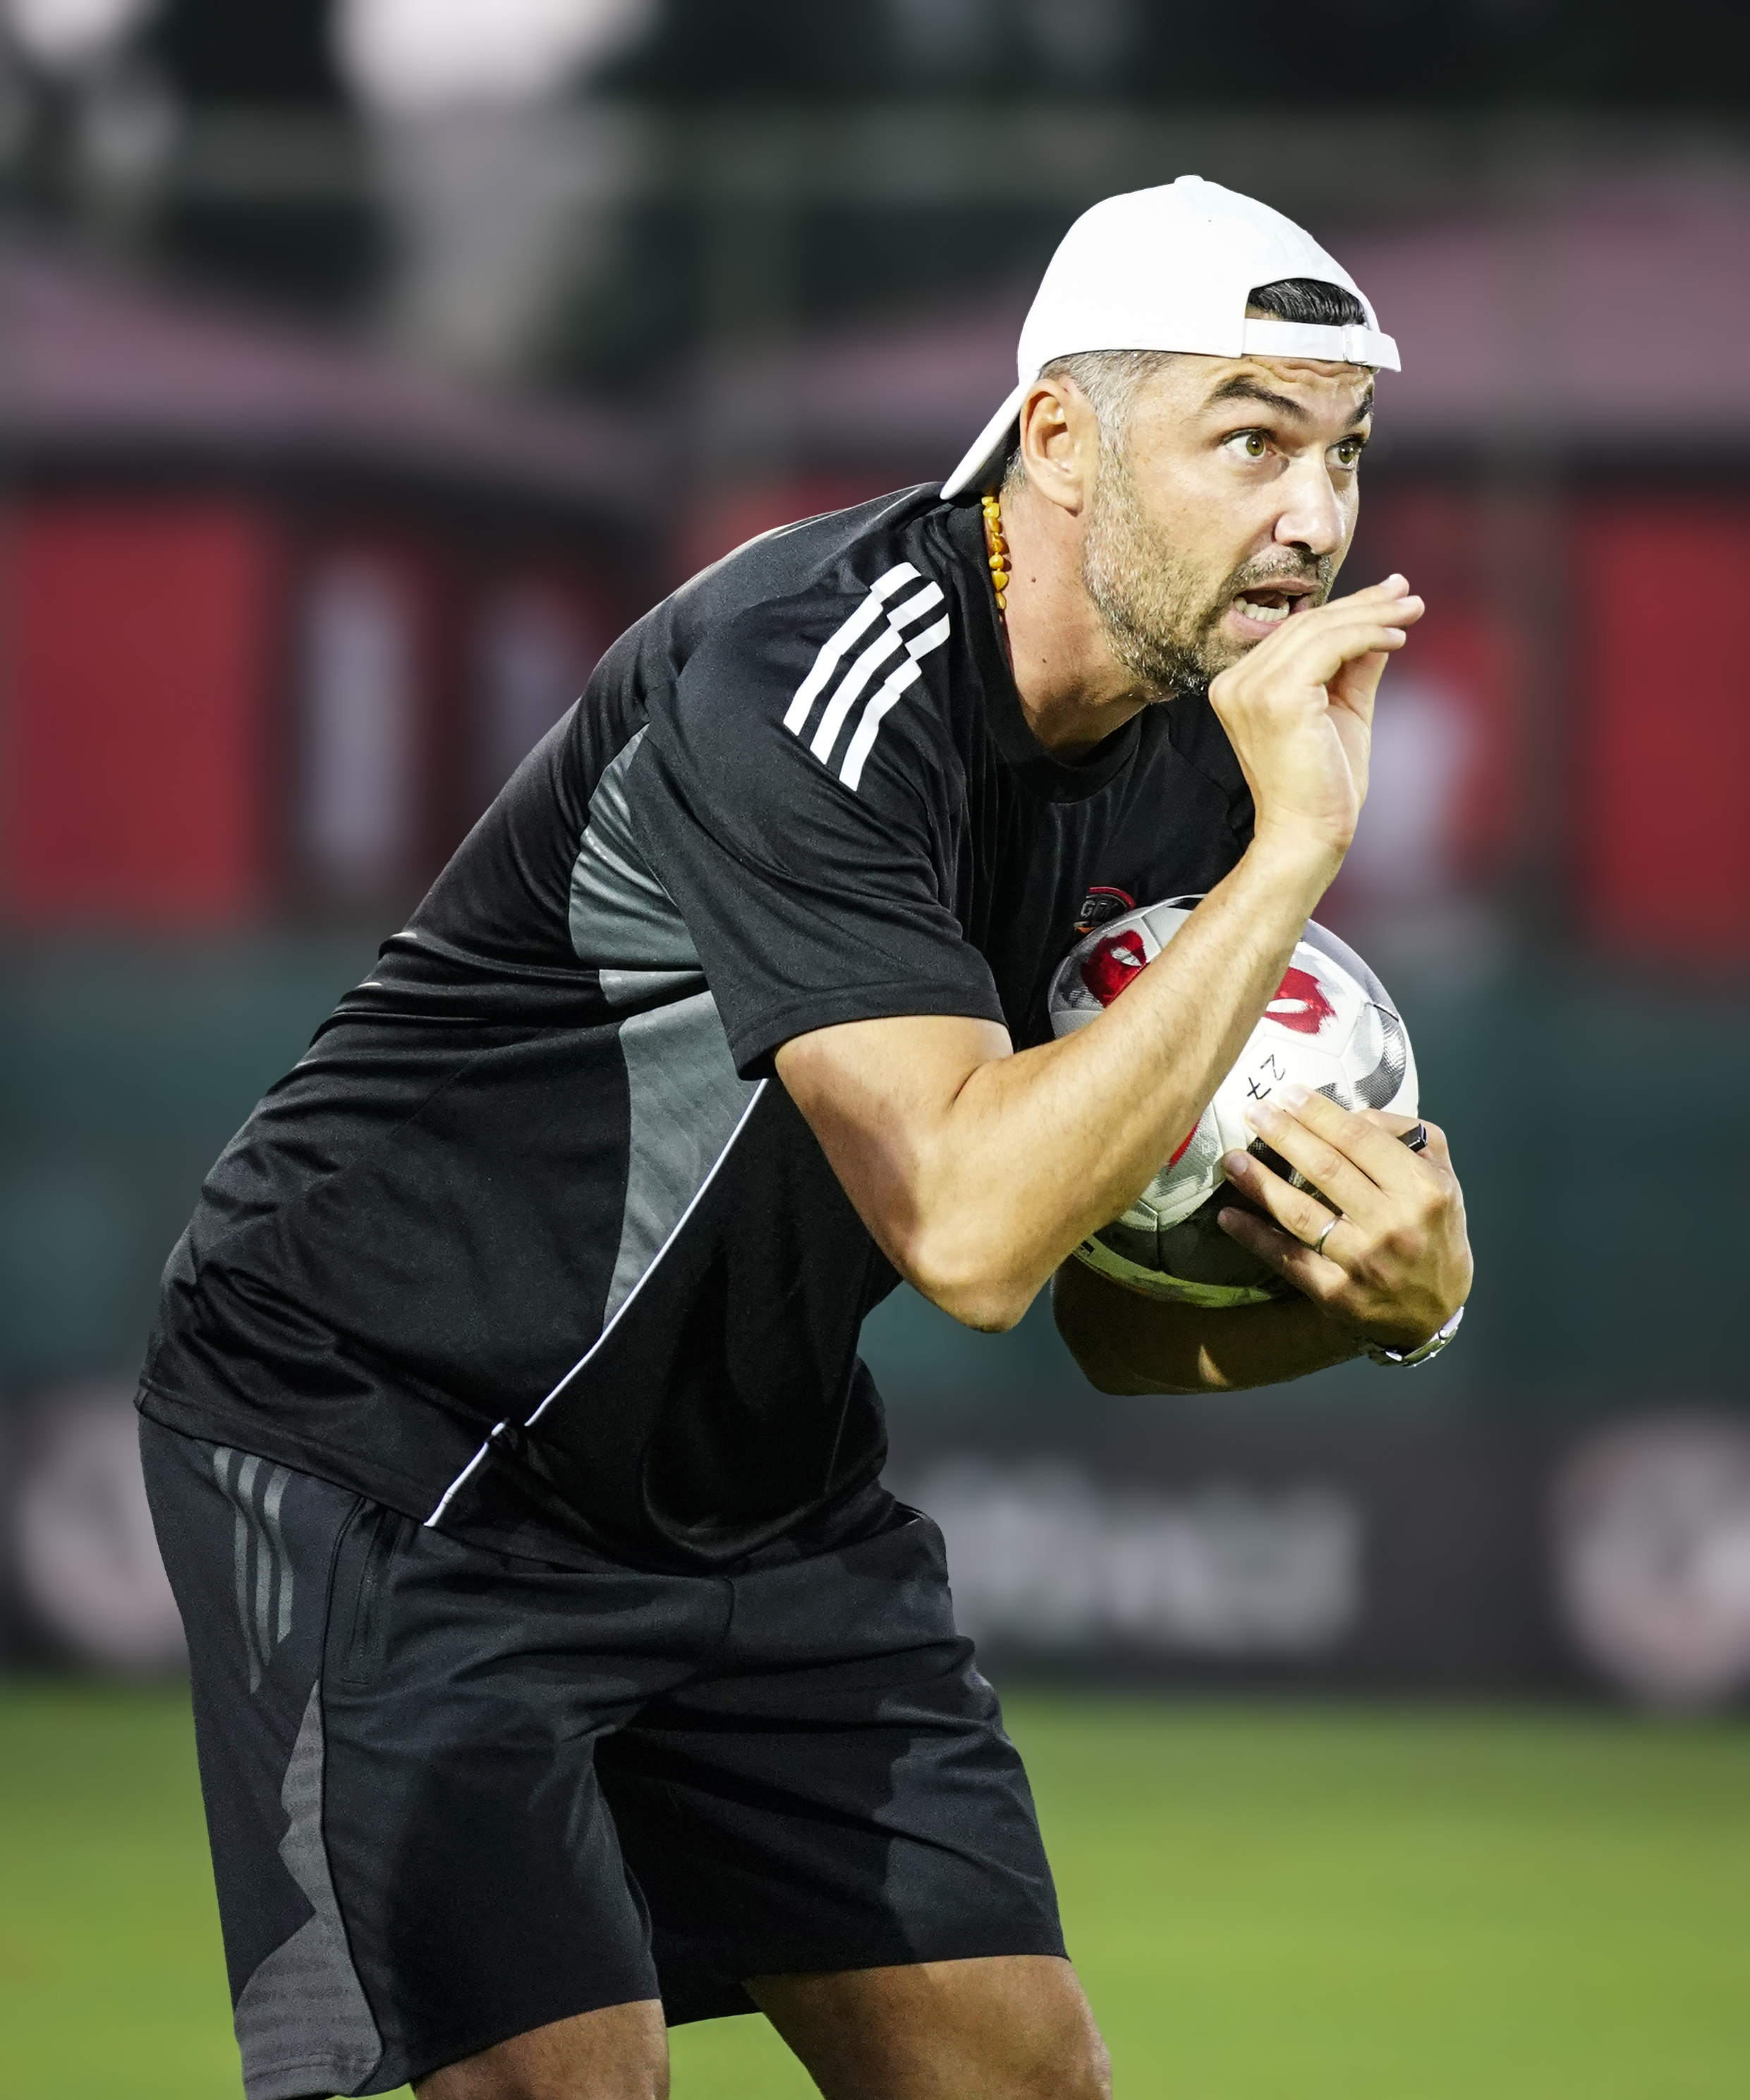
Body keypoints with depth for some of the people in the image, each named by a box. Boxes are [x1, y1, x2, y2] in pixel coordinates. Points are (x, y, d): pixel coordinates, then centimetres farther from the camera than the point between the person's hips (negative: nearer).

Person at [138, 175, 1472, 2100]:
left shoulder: (1198, 743, -2)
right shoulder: (810, 681, -27)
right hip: (387, 1454, -8)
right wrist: (1290, 854, -33)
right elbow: (970, 1227, -37)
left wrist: (1386, 1292, -16)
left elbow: (1122, 1318, 6)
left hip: (761, 1480, 8)